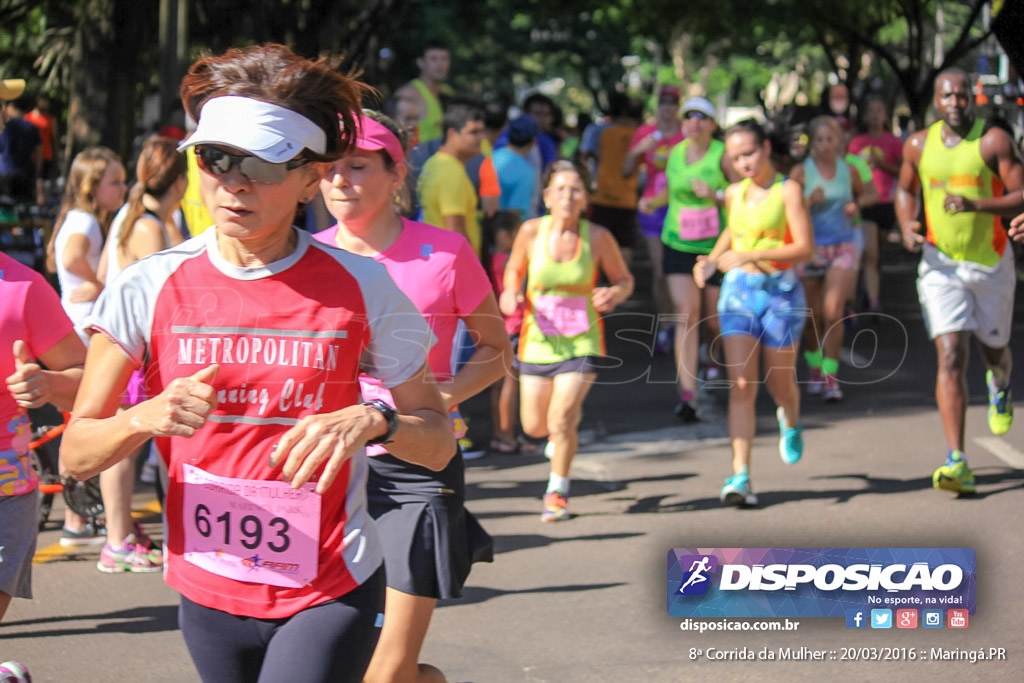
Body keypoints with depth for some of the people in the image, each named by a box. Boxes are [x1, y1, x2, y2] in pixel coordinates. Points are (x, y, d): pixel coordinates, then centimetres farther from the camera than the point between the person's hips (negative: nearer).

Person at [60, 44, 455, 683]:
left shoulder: (360, 287, -5)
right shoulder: (150, 288, -3)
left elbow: (439, 444, 0)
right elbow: (76, 455, -2)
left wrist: (372, 421, -20)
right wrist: (143, 418, -22)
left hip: (331, 592, -2)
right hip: (208, 593, 2)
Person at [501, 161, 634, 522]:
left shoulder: (597, 237, -12)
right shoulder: (531, 231, -10)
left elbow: (625, 280, 2)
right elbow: (514, 269, 9)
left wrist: (614, 295, -20)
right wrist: (511, 294, -11)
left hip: (581, 342, -2)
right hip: (538, 340, 2)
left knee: (560, 422, -12)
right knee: (534, 426, 8)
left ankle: (557, 492, 12)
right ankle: (571, 408, 45)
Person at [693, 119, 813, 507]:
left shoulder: (788, 191, -7)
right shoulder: (734, 194, 8)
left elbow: (804, 248, -15)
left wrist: (751, 255, -21)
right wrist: (711, 261, 9)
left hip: (781, 292, -3)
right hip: (738, 290, 3)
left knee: (780, 382, 10)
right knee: (742, 385, -9)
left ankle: (790, 423, 48)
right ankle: (740, 476, -13)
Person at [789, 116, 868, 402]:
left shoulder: (849, 171, 3)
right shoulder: (801, 172, -3)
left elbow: (861, 194, 22)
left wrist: (855, 207, 1)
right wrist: (809, 201, -22)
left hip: (843, 247, 0)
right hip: (811, 247, 0)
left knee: (833, 312, -13)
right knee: (812, 316, 8)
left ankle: (831, 377, -8)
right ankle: (815, 369, 31)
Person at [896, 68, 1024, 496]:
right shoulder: (918, 145, 0)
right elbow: (906, 190, 19)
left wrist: (977, 205, -29)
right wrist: (907, 227, -2)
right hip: (941, 265, 1)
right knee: (951, 358, -13)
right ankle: (957, 462, -19)